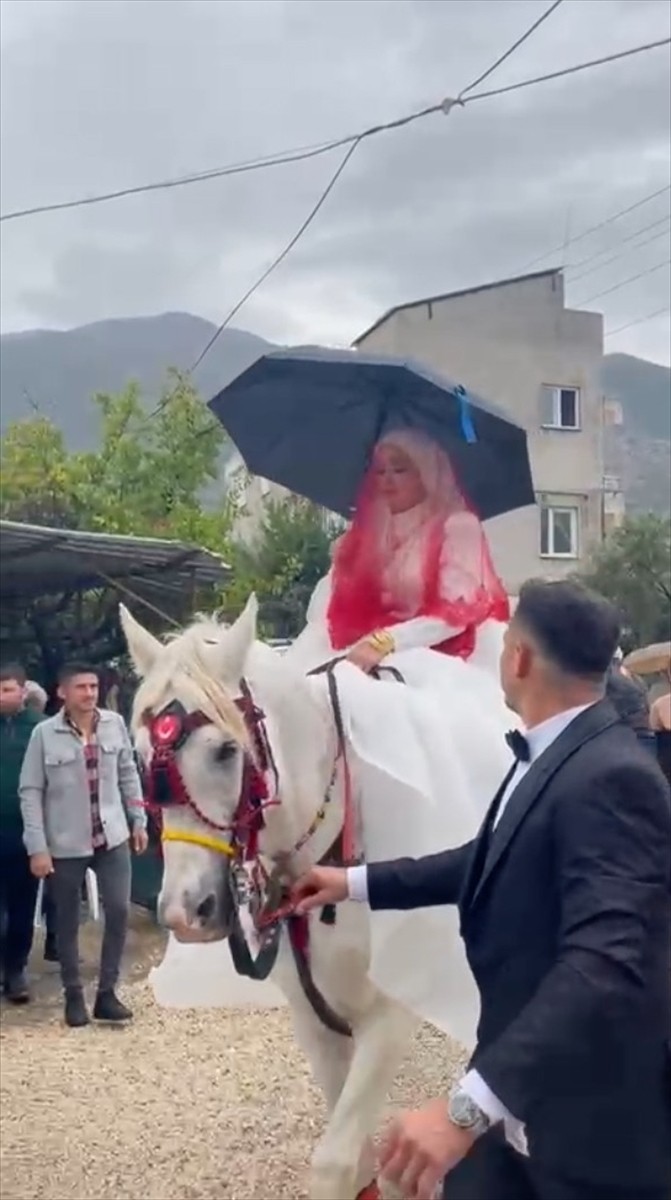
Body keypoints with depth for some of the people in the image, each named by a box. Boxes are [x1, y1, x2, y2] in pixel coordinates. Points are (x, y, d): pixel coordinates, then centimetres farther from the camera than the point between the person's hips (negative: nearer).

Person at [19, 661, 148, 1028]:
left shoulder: (114, 724, -2)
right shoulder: (44, 734, -11)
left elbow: (128, 774, 9)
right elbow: (30, 792, -8)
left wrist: (138, 821, 9)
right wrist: (37, 847, -12)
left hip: (112, 837, 2)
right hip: (65, 844, -2)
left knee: (119, 910, -1)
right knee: (68, 922, 9)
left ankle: (106, 993, 13)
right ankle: (73, 995, 24)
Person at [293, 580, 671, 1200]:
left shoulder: (611, 778, -27)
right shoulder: (551, 756, 5)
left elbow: (604, 964, -38)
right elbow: (497, 862, 20)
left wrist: (469, 1105, -45)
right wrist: (357, 882, 21)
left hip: (592, 1121, -8)